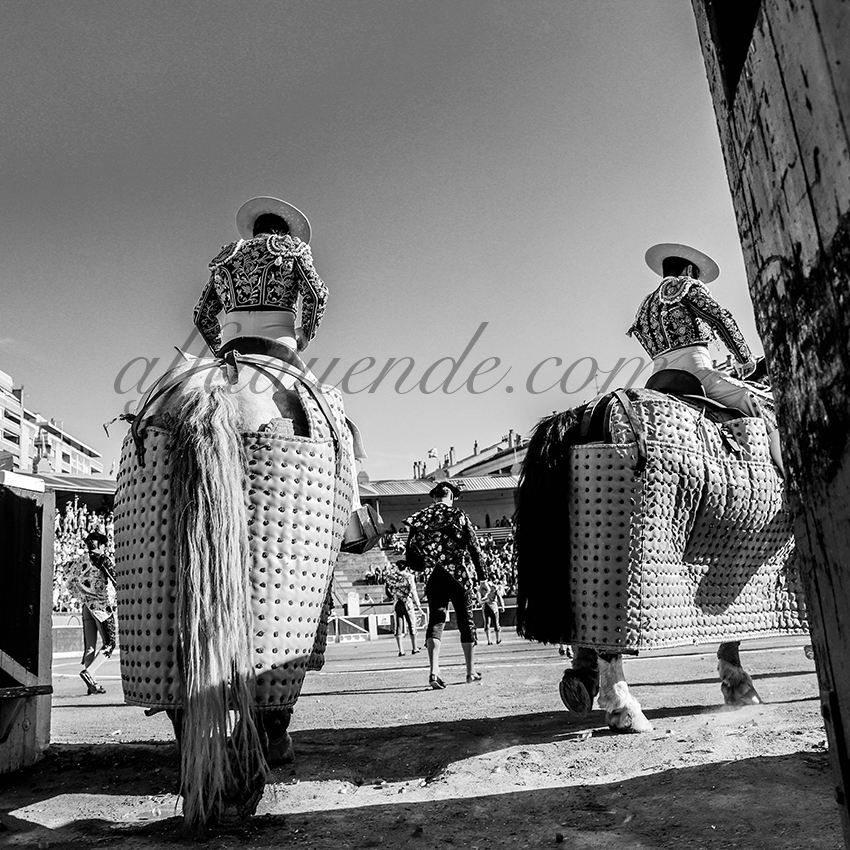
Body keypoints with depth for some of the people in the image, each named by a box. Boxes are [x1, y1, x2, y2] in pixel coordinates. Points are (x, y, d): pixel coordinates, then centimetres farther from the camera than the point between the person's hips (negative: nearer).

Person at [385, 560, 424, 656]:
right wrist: (418, 605, -6)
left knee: (399, 626, 6)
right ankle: (414, 648, 17)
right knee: (411, 624, 10)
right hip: (407, 602, -3)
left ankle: (400, 650, 5)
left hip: (396, 603, 3)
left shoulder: (393, 577, 0)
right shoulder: (409, 576, -8)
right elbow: (413, 592, -10)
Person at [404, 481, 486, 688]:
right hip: (461, 576, -1)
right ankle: (471, 671, 22)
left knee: (435, 621, 3)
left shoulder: (420, 519, 2)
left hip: (434, 578, 1)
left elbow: (411, 556, 2)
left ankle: (434, 672, -13)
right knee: (466, 621, 12)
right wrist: (480, 575, 6)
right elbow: (474, 547, -3)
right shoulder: (459, 516, -4)